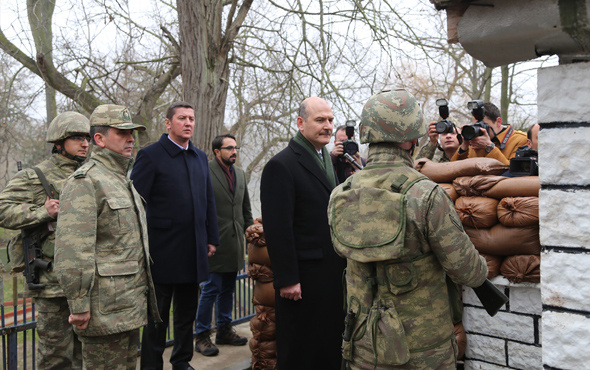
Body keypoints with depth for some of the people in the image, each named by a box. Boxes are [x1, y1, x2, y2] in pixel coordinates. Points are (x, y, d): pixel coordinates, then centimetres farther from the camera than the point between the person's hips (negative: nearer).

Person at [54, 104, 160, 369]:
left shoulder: (123, 180, 18)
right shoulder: (85, 181, -14)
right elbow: (72, 251, -22)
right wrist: (79, 305, -21)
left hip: (131, 306, 9)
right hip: (105, 308, -9)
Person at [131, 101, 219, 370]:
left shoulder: (200, 157, 12)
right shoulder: (151, 155, -7)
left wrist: (212, 238, 13)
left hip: (194, 252, 6)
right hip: (163, 252, -6)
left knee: (187, 313, 17)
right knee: (158, 317, 6)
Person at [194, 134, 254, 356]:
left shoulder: (240, 174, 15)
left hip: (235, 243, 7)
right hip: (215, 243, -7)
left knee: (228, 289, 15)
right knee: (211, 289, -3)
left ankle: (224, 331, 28)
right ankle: (202, 336, 10)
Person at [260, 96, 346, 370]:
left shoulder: (329, 160, 14)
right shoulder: (281, 165, -13)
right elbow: (277, 228, -17)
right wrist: (287, 280, -19)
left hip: (333, 273, 8)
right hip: (304, 276, -8)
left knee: (331, 347, 17)